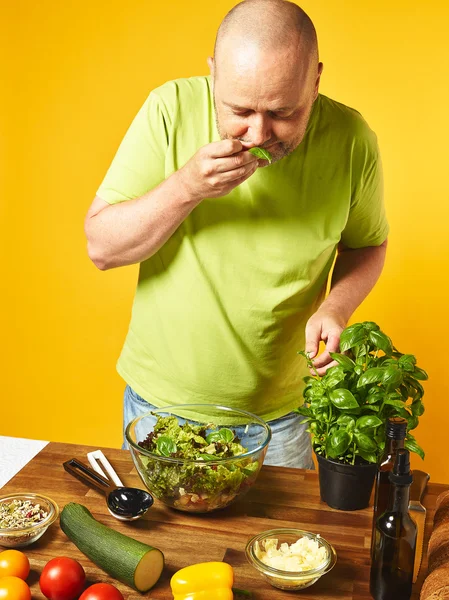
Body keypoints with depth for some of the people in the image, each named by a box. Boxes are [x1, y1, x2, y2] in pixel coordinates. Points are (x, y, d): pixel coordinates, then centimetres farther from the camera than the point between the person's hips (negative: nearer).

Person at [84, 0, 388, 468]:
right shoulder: (171, 109, -17)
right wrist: (186, 187, -30)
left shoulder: (350, 139, -14)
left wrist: (336, 307, -17)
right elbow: (101, 247, -15)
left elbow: (366, 243, 3)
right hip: (159, 398, 1)